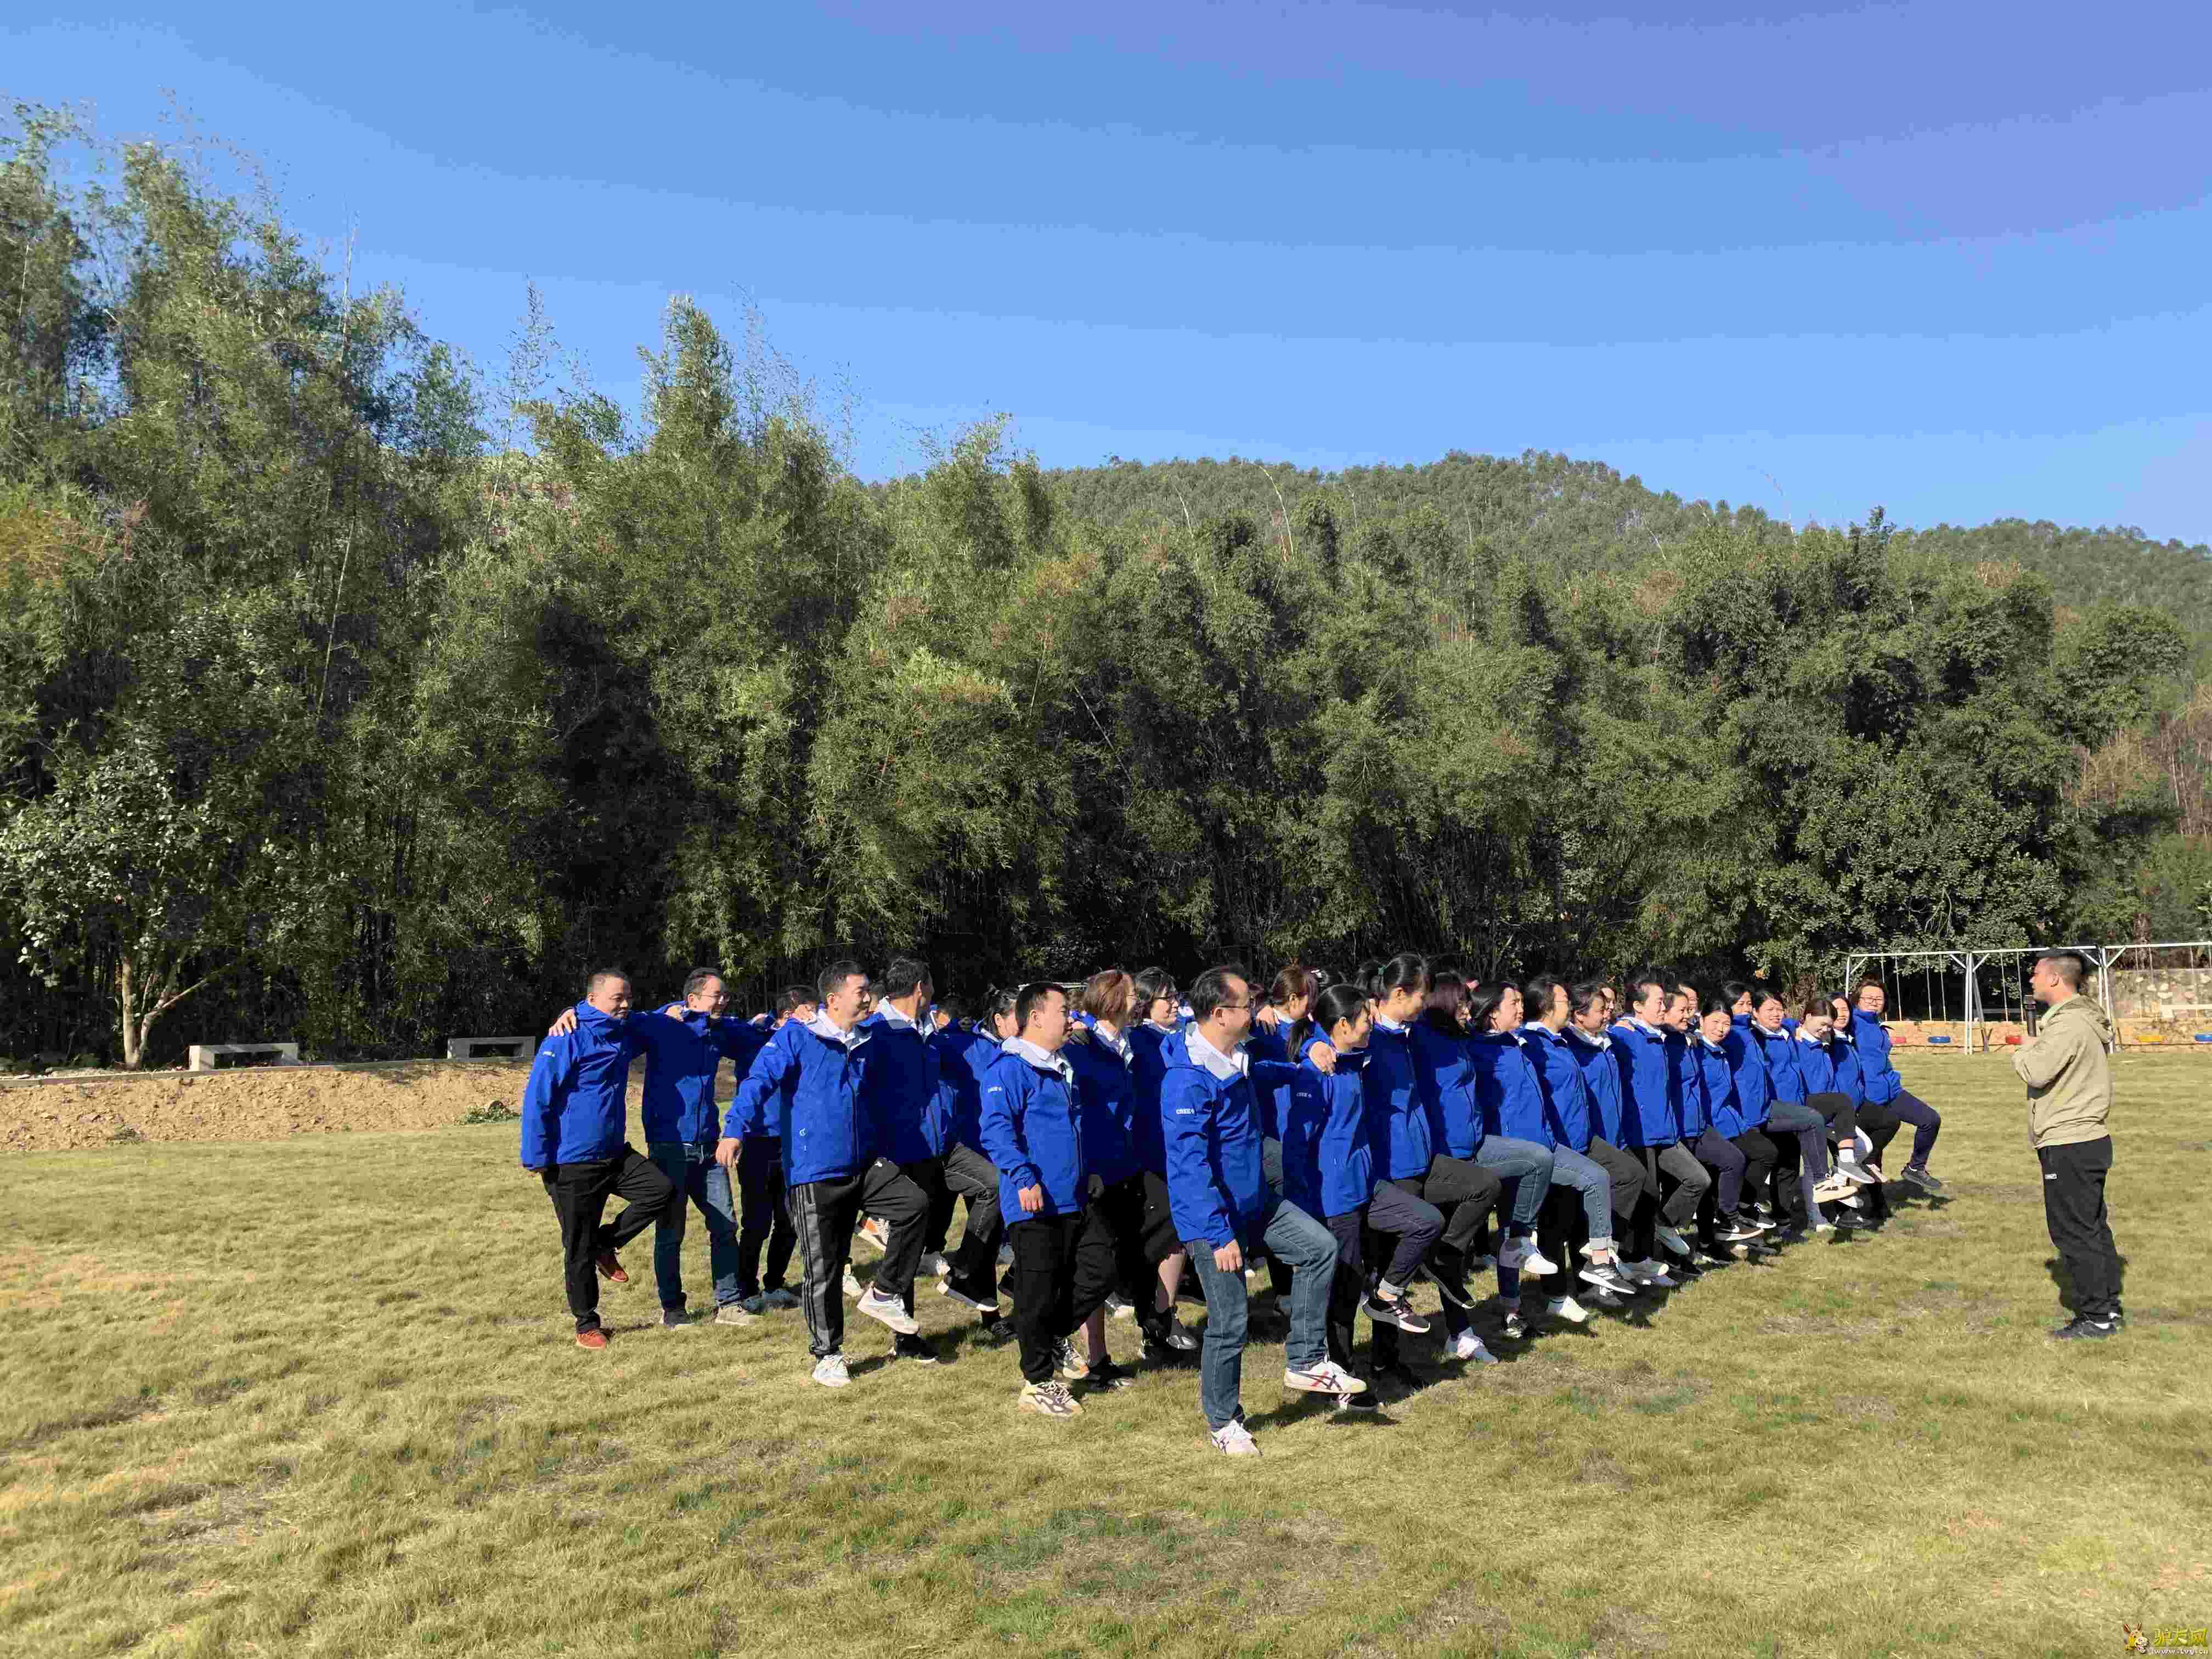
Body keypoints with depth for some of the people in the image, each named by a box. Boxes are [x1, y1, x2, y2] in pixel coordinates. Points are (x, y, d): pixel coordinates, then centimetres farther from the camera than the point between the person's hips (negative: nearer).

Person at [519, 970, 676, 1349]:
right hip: (572, 1164, -6)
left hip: (614, 1154, 6)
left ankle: (606, 1244, 8)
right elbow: (537, 1099, -17)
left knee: (661, 1188, -14)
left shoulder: (624, 1035, 6)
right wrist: (537, 1157, -17)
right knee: (580, 1248, 3)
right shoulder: (567, 1040, -16)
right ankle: (587, 1324, 21)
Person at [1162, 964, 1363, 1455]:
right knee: (1229, 1322, 1)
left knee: (1320, 1247, 1)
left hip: (1254, 1200, 9)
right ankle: (1224, 1422, 21)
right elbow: (1191, 1163, -28)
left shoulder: (1236, 1059, 3)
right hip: (1214, 1216, -9)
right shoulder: (1188, 1080, -26)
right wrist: (1220, 1235, -28)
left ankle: (1306, 1362, 12)